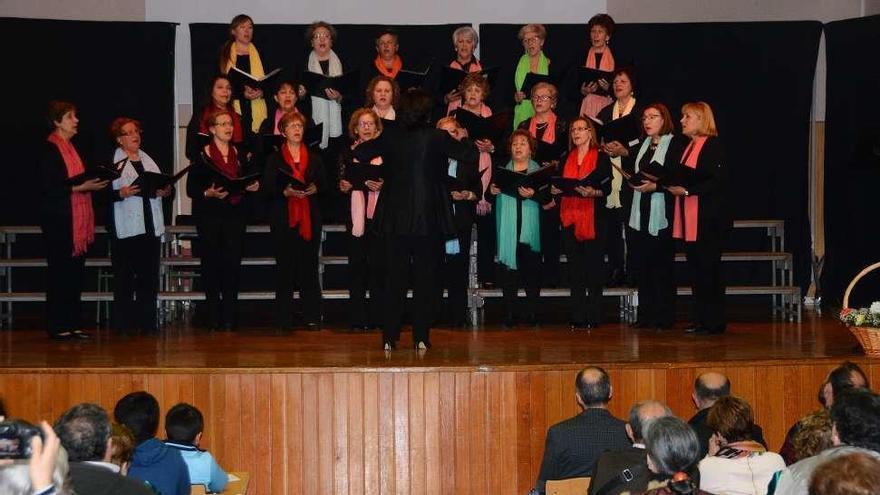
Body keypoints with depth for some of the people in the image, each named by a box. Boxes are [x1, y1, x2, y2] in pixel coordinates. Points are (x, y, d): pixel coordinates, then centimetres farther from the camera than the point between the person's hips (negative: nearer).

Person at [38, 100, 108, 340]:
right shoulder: (49, 150, -10)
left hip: (77, 221, 8)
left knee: (76, 273, 7)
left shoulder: (71, 148, 17)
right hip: (58, 221, -8)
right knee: (60, 272, -5)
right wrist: (80, 187, -21)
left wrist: (95, 181, 5)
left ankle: (73, 324, 11)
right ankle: (57, 327, 0)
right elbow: (48, 188, -17)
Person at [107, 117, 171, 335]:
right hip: (125, 228, -5)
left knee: (149, 276, 4)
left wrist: (165, 191, 1)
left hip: (151, 226, 5)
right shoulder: (112, 162, -2)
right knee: (124, 277, -2)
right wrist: (121, 193, -24)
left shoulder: (148, 160, 18)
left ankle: (147, 321, 9)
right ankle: (123, 323, 2)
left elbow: (162, 187, 22)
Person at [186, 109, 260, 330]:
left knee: (233, 263, -2)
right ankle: (213, 317, 3)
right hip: (209, 215, -4)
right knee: (212, 263, -3)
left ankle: (229, 316, 3)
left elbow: (246, 181, 20)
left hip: (234, 215, 4)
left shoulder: (239, 154, 13)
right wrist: (208, 193, -21)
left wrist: (252, 187, -1)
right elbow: (191, 188, -4)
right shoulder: (203, 155, -2)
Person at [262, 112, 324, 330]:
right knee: (285, 266, -3)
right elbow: (267, 188, 0)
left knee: (309, 265, 0)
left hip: (310, 217, 2)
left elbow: (323, 184, 14)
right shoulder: (275, 158, 6)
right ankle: (284, 318, 1)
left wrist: (314, 189, -7)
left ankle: (312, 317, 3)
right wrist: (286, 192, -16)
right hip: (283, 217, -2)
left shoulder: (314, 158, 14)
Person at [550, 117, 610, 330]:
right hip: (570, 216, 4)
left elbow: (607, 188, -4)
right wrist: (556, 190, -2)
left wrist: (593, 192, -21)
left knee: (593, 265, -4)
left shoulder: (601, 158, 2)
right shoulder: (567, 158, 17)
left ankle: (593, 317, -1)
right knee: (575, 268, 3)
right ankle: (577, 317, 5)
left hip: (593, 217, -4)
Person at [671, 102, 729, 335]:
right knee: (695, 268, 10)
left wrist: (687, 190, -19)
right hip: (690, 219, 9)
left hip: (708, 219, -9)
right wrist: (673, 186, 4)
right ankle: (700, 319, 15)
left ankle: (714, 322, 0)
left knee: (709, 268, -5)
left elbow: (718, 181, -18)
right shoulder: (689, 147, 18)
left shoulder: (712, 145, -10)